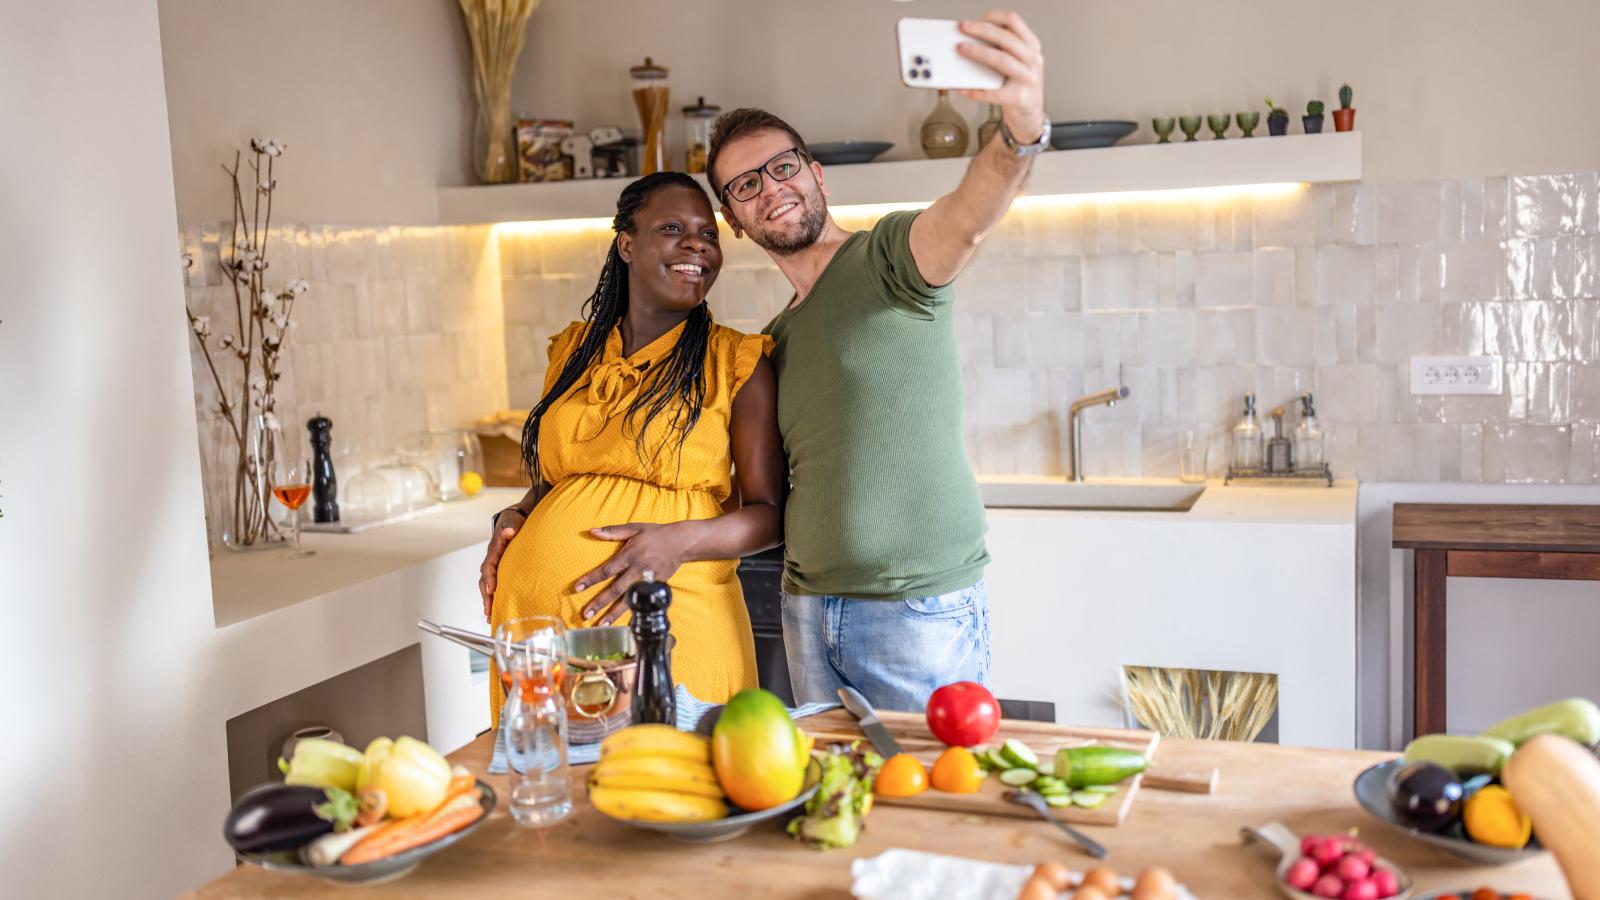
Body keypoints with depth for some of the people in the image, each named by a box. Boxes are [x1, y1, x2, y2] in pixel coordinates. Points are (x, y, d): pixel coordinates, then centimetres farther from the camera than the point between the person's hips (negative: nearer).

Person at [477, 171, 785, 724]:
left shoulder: (736, 363, 1)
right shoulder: (574, 351, 14)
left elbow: (770, 512, 0)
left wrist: (681, 540, -16)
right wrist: (513, 519, 5)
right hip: (537, 614, 4)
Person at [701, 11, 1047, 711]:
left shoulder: (887, 257, -8)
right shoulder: (776, 340, 15)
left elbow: (968, 218, -31)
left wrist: (1022, 129, -53)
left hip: (921, 607, -7)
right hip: (807, 607, 7)